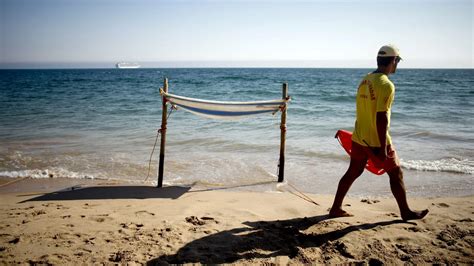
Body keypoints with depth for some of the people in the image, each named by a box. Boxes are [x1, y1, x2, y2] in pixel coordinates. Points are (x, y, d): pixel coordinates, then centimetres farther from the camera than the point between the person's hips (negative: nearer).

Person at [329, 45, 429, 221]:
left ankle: (336, 209, 20)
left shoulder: (365, 80, 7)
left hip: (359, 138, 8)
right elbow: (381, 118, -23)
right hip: (376, 141, -7)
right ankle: (406, 212, 25)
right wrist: (383, 148, -19)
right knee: (396, 173, 10)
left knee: (352, 173, 15)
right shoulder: (386, 85, -18)